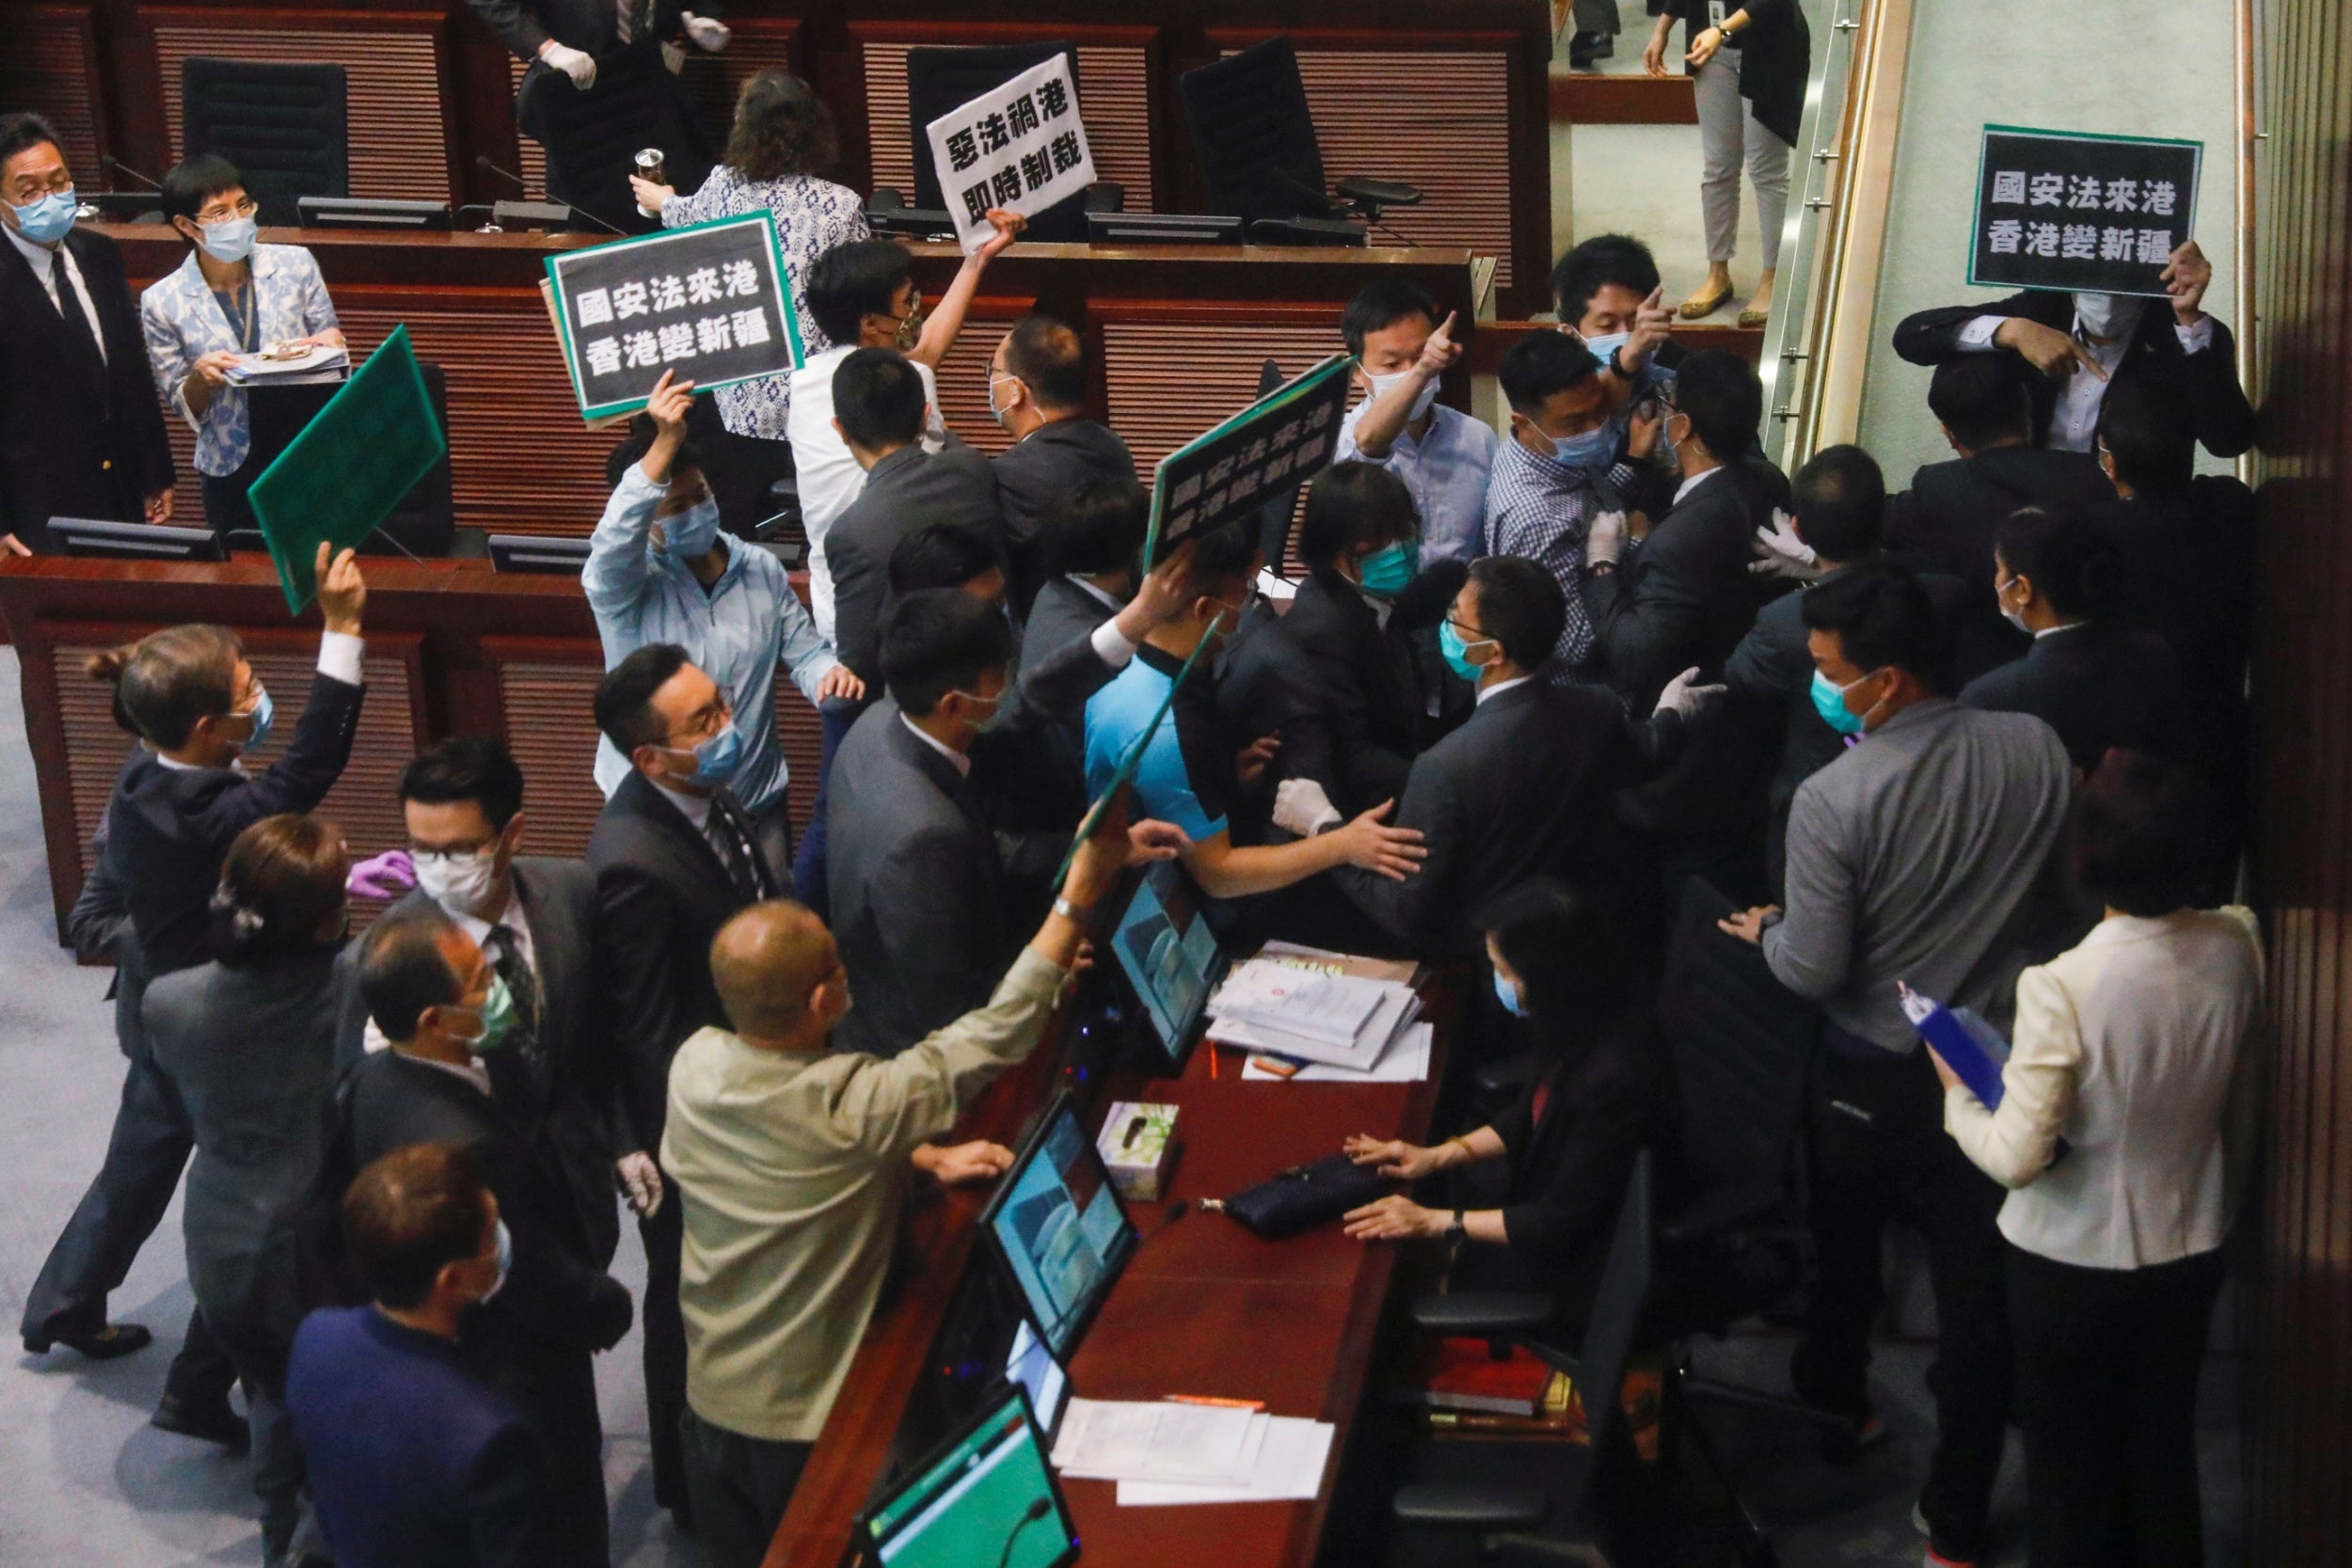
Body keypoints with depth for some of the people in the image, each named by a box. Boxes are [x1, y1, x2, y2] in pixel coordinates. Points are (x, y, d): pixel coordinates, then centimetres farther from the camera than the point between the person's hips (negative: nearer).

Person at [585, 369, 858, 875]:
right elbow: (615, 540, -34)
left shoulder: (762, 571, 4)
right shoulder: (620, 585, -12)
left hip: (757, 803, 4)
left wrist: (830, 672, -18)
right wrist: (665, 443, -47)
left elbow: (803, 652, 9)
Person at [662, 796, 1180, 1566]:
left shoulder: (694, 1065, -15)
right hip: (808, 1423, -5)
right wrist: (1083, 889, -22)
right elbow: (997, 1032, -25)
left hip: (708, 1405, 5)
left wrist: (925, 1156, -5)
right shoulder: (850, 1105, -32)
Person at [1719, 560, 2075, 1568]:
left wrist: (1766, 933, 3)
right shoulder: (2036, 750, -12)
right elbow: (2062, 899, 2)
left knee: (1844, 1259, 24)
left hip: (1871, 1074, -2)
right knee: (1978, 1295, 12)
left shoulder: (1831, 801, -24)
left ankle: (1833, 1411, 48)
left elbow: (1814, 972, -18)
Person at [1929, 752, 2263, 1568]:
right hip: (2189, 1254, 4)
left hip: (2072, 1265, -4)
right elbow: (2241, 1113, 3)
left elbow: (2018, 1158, -24)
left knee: (2069, 1469, 16)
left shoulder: (2061, 988, -30)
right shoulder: (2235, 949, -13)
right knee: (2166, 1457, 22)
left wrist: (1956, 1095, -6)